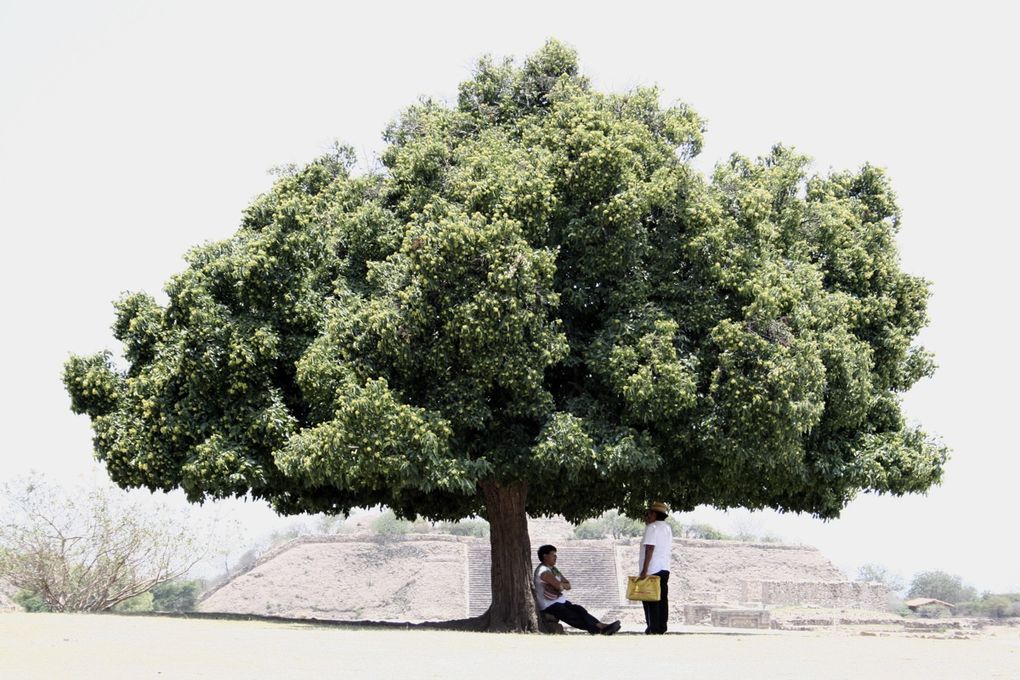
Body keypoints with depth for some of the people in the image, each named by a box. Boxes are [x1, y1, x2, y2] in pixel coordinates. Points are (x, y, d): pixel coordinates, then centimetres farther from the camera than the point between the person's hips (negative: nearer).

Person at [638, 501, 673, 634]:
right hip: (664, 569, 9)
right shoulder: (667, 528, 16)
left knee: (651, 600, -4)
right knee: (662, 599, 9)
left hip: (652, 570, -9)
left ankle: (653, 629, -5)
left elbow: (650, 549, -18)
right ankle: (661, 627, 10)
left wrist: (644, 570, -20)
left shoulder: (652, 527, -11)